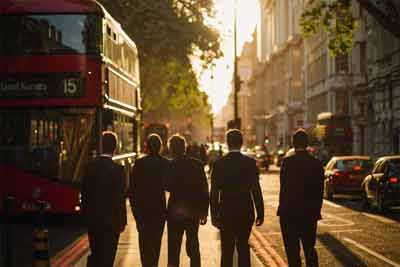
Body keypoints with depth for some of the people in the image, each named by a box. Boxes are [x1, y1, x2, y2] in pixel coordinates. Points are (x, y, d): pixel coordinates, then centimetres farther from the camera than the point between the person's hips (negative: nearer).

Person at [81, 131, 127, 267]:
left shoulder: (90, 166, -1)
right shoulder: (117, 169, -16)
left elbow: (84, 193, 6)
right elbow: (120, 198, -13)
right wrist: (122, 221, -3)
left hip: (92, 219, 5)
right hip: (110, 220, -5)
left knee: (94, 254, 18)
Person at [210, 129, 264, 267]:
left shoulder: (219, 164, -5)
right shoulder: (250, 163, -5)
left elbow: (214, 193, -3)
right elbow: (256, 190, -5)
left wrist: (214, 215, 3)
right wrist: (260, 213, 1)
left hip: (226, 213, -1)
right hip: (246, 212, 1)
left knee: (227, 250, 4)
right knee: (243, 246, 16)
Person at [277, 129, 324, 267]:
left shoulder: (287, 162, -11)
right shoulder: (317, 163, 2)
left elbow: (284, 188, -11)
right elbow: (319, 191, 5)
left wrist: (282, 209, -2)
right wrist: (316, 212, 13)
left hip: (290, 213, -4)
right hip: (310, 214, 4)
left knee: (292, 251, 3)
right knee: (310, 249, 15)